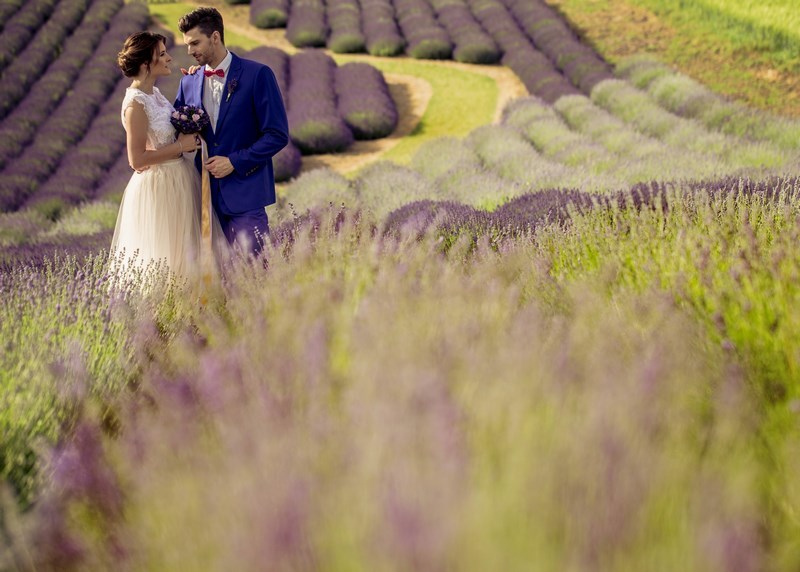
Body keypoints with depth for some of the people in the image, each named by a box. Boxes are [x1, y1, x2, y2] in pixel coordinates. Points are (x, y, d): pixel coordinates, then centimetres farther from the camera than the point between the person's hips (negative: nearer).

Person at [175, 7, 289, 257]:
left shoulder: (257, 75, -6)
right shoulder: (189, 81, 11)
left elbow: (277, 135, -9)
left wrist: (234, 162, -13)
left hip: (245, 194, -5)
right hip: (207, 196, 5)